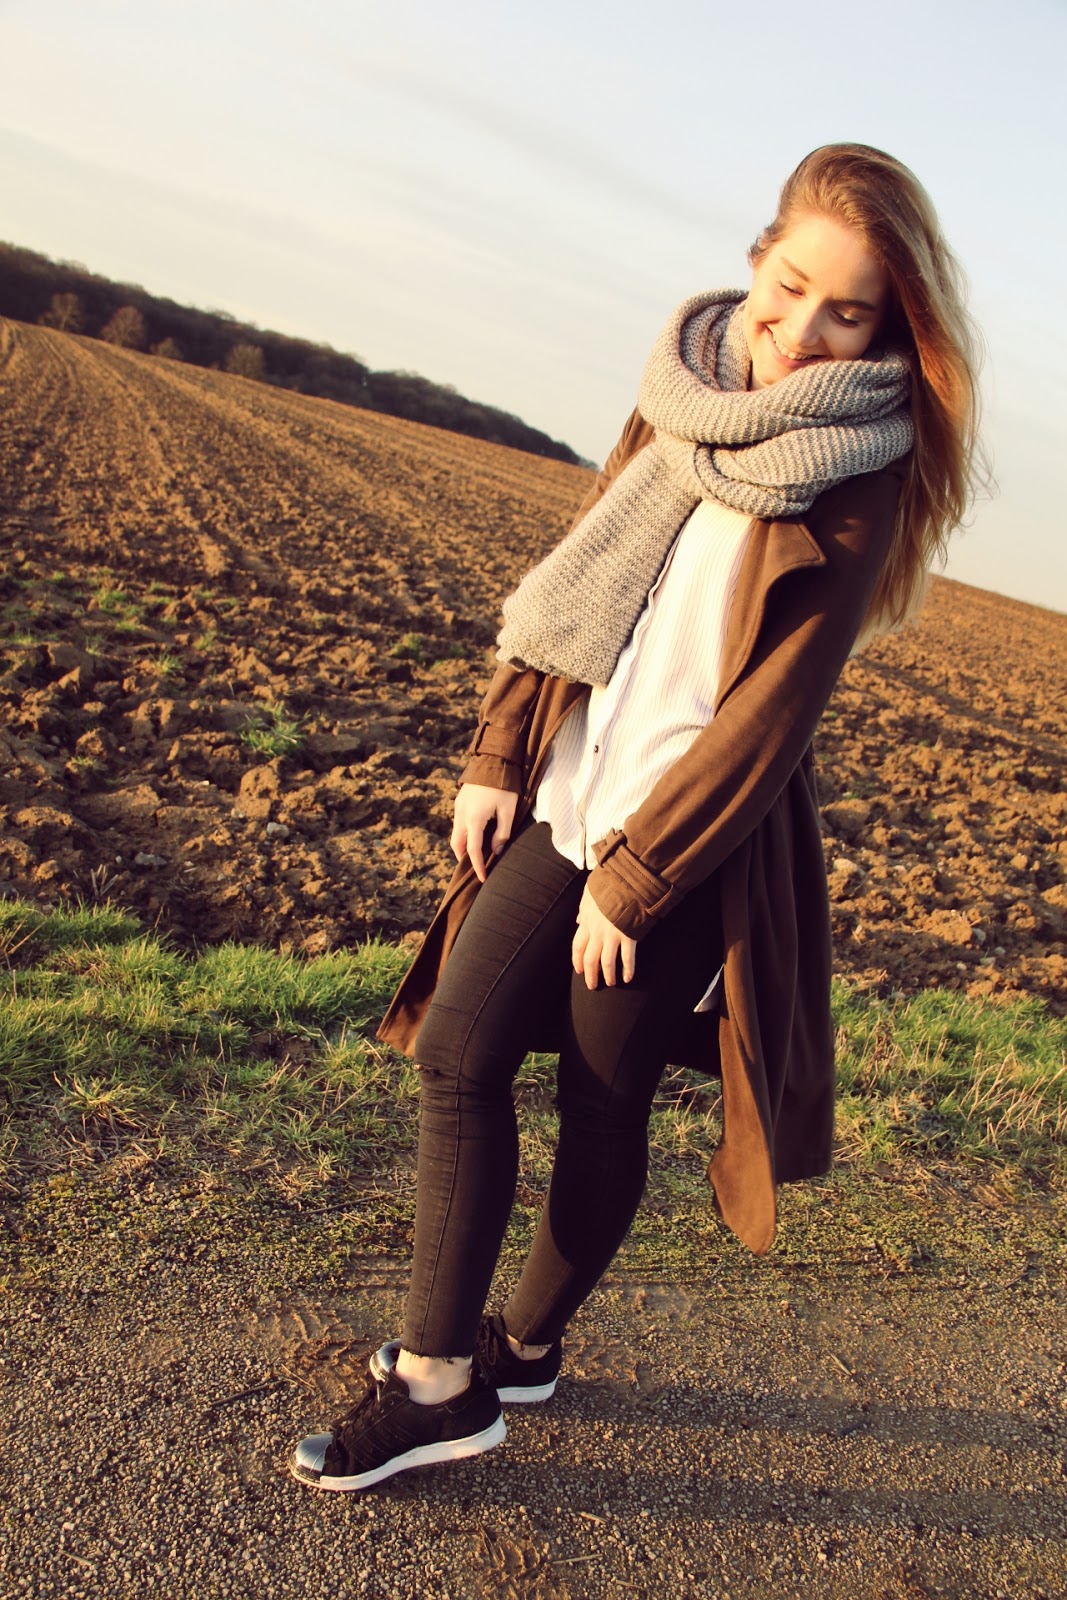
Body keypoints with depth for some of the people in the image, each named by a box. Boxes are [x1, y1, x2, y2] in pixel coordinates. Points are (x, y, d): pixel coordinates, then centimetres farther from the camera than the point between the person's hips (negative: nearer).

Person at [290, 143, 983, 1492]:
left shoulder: (860, 474, -13)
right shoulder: (685, 388, 4)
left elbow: (771, 710, -16)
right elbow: (574, 567, 8)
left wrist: (631, 878, -14)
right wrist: (496, 756, 3)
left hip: (687, 839, -6)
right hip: (567, 795, 6)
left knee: (605, 1103, 9)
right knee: (459, 1049, 3)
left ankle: (527, 1342, 33)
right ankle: (439, 1376, 17)